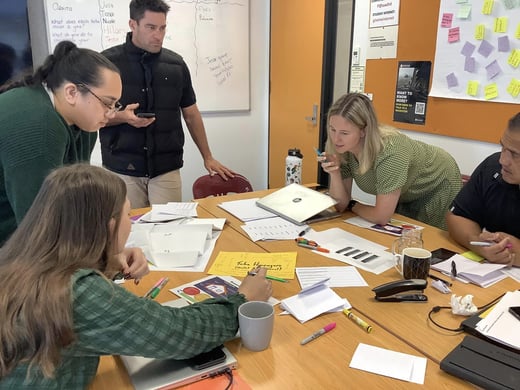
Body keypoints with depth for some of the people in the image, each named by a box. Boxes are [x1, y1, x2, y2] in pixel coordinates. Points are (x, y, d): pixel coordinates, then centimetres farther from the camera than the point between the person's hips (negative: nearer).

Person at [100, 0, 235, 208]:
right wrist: (123, 117, -18)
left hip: (167, 170, 2)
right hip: (122, 170, -1)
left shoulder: (176, 64, 4)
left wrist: (207, 157, 12)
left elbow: (191, 114, 12)